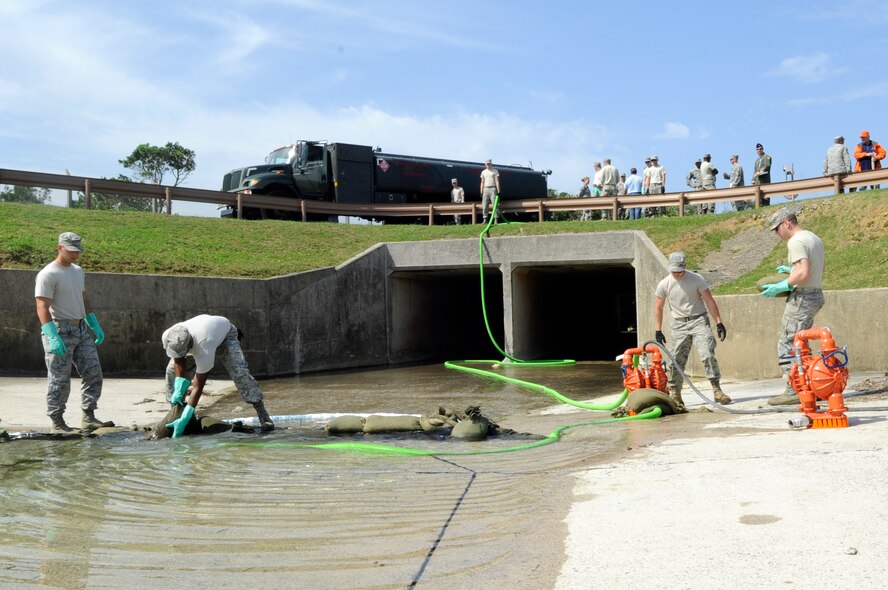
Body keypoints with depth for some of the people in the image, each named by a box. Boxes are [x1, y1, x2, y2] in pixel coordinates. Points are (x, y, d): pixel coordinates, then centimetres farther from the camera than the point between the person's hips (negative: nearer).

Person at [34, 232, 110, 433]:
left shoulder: (78, 271, 14)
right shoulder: (48, 274, -12)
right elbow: (42, 307, -19)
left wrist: (95, 326, 18)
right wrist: (52, 337, -28)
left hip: (81, 330, 8)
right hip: (60, 331, -8)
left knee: (93, 374, 4)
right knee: (59, 380, -2)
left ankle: (88, 418, 9)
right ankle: (57, 422, 7)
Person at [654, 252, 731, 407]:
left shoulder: (697, 279, -8)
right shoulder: (664, 284, -2)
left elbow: (710, 301, -5)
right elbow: (658, 308, 6)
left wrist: (719, 323, -10)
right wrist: (658, 331, 2)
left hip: (699, 320, -2)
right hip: (679, 325, 2)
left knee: (708, 354, -16)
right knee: (676, 361, 0)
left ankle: (717, 390, -12)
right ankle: (674, 395, 10)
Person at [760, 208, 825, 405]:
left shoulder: (796, 241, -14)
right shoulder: (814, 238, 17)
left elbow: (803, 273, -23)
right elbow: (820, 266, 28)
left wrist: (779, 287, -16)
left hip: (802, 296, -10)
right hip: (816, 294, 10)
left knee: (787, 344, -7)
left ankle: (793, 391, -10)